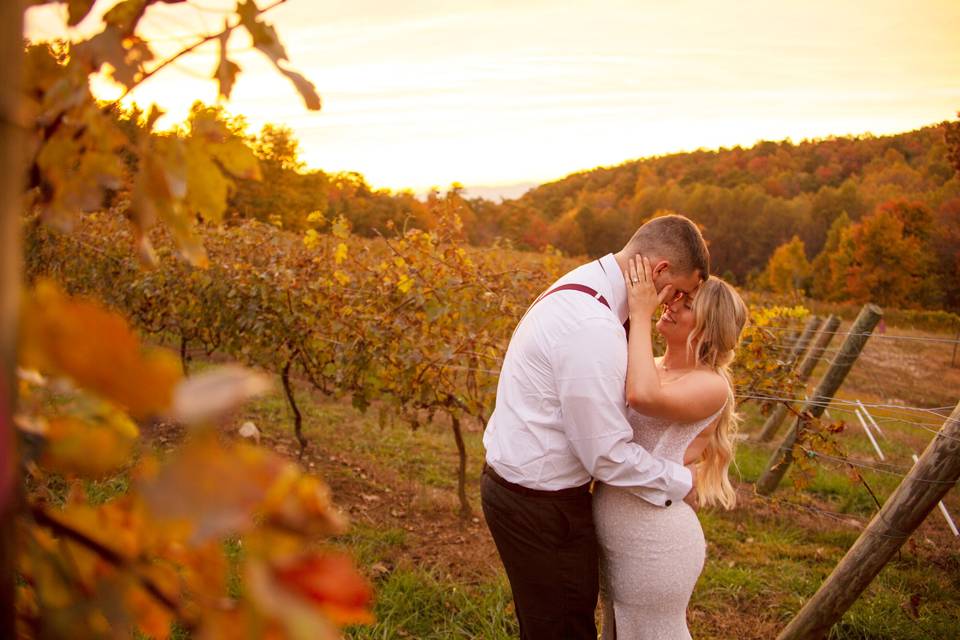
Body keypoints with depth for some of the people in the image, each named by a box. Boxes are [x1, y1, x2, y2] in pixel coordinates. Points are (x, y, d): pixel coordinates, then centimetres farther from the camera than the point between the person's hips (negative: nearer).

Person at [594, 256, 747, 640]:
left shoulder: (712, 386, -15)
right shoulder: (650, 369, 9)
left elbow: (643, 396, -33)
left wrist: (641, 313, -25)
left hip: (654, 543, -8)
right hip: (615, 538, 8)